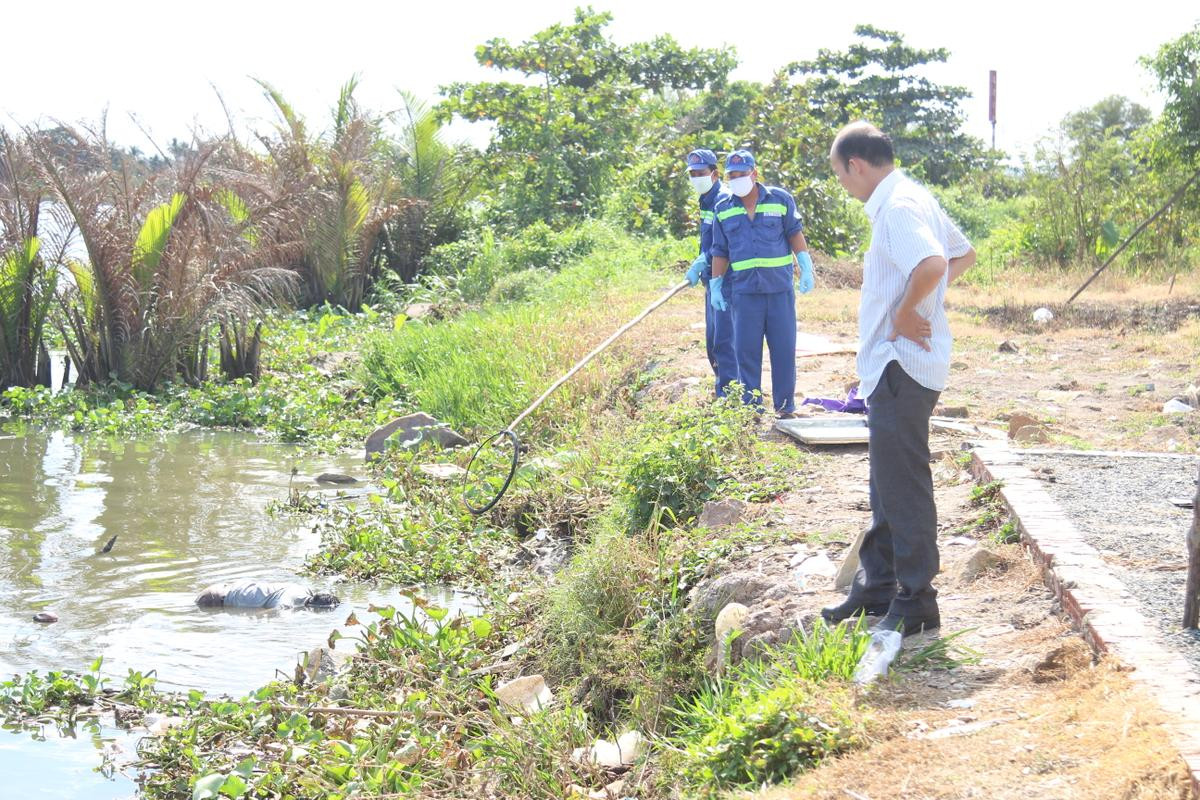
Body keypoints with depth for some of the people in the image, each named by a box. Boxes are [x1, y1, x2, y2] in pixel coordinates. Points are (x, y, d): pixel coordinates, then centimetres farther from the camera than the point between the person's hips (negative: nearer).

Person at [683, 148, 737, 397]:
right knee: (712, 339, 15)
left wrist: (701, 263, -21)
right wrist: (699, 267, 16)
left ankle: (728, 393, -9)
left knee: (723, 338, -12)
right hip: (712, 279, 10)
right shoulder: (706, 200, 15)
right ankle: (723, 391, 24)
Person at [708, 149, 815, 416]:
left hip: (780, 287, -1)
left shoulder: (780, 199, 1)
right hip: (744, 291, 1)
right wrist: (715, 286, 10)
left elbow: (795, 234, 8)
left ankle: (785, 406, 12)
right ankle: (751, 407, 10)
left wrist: (806, 268, 0)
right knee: (746, 350, 1)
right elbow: (720, 252, 13)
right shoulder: (723, 209, 7)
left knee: (784, 348, 3)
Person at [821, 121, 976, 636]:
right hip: (895, 366, 11)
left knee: (903, 487, -3)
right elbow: (964, 255, 26)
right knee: (888, 484, 17)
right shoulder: (914, 199, 14)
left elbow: (932, 265, -36)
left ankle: (915, 605, 4)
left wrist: (905, 313, -20)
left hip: (901, 367, -11)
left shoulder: (897, 207, -18)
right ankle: (876, 589, 28)